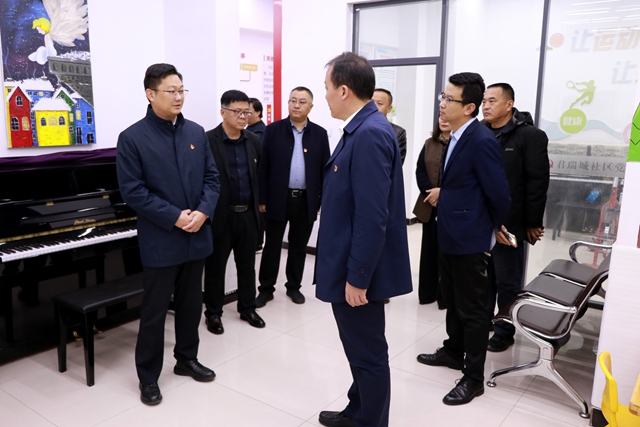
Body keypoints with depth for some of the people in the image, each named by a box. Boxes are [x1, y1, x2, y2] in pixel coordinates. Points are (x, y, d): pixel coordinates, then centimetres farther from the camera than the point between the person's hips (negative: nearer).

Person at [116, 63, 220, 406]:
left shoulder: (197, 133, 6)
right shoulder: (132, 138, -8)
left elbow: (212, 179, 6)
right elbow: (132, 191, -12)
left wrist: (203, 212, -12)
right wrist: (175, 218, -18)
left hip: (196, 236, 5)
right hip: (159, 241, -4)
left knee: (191, 304, 17)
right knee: (154, 310, 6)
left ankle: (186, 359, 36)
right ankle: (148, 376, 23)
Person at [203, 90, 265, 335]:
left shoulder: (254, 141, 7)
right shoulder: (208, 141, -10)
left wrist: (260, 205, 10)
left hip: (248, 214, 5)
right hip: (220, 215, -4)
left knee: (247, 265, 15)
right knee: (215, 266, 9)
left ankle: (247, 308, 31)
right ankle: (213, 313, 24)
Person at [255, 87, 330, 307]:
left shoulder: (320, 134, 4)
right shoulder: (273, 130, 0)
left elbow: (324, 169, 4)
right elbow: (263, 166, -2)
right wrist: (262, 198, -6)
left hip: (307, 200, 1)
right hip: (278, 198, -1)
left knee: (299, 246, 13)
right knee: (272, 246, 7)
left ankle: (294, 286, 28)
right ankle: (266, 288, 20)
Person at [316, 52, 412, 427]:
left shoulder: (370, 133, -21)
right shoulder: (362, 129, 10)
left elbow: (372, 217, -25)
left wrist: (357, 277, -20)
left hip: (358, 272, -10)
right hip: (352, 267, 10)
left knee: (368, 353, 8)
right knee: (362, 349, 23)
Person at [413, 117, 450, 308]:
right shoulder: (430, 143, 12)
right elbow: (420, 170, 6)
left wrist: (442, 191, -18)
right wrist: (429, 192, -10)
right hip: (430, 206, 5)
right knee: (429, 249, 11)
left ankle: (445, 295, 15)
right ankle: (427, 292, 22)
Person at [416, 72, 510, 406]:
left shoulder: (481, 141, -21)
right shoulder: (456, 137, 8)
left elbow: (499, 194, -18)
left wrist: (492, 230, -4)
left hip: (469, 239, -9)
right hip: (449, 234, 9)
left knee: (472, 309, 4)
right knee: (452, 301, 23)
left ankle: (474, 378, 18)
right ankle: (454, 351, 42)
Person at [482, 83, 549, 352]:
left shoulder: (530, 136, -6)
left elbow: (537, 183, -9)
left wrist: (533, 223, -10)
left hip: (509, 224, -4)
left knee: (507, 281, 8)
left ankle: (504, 332, 22)